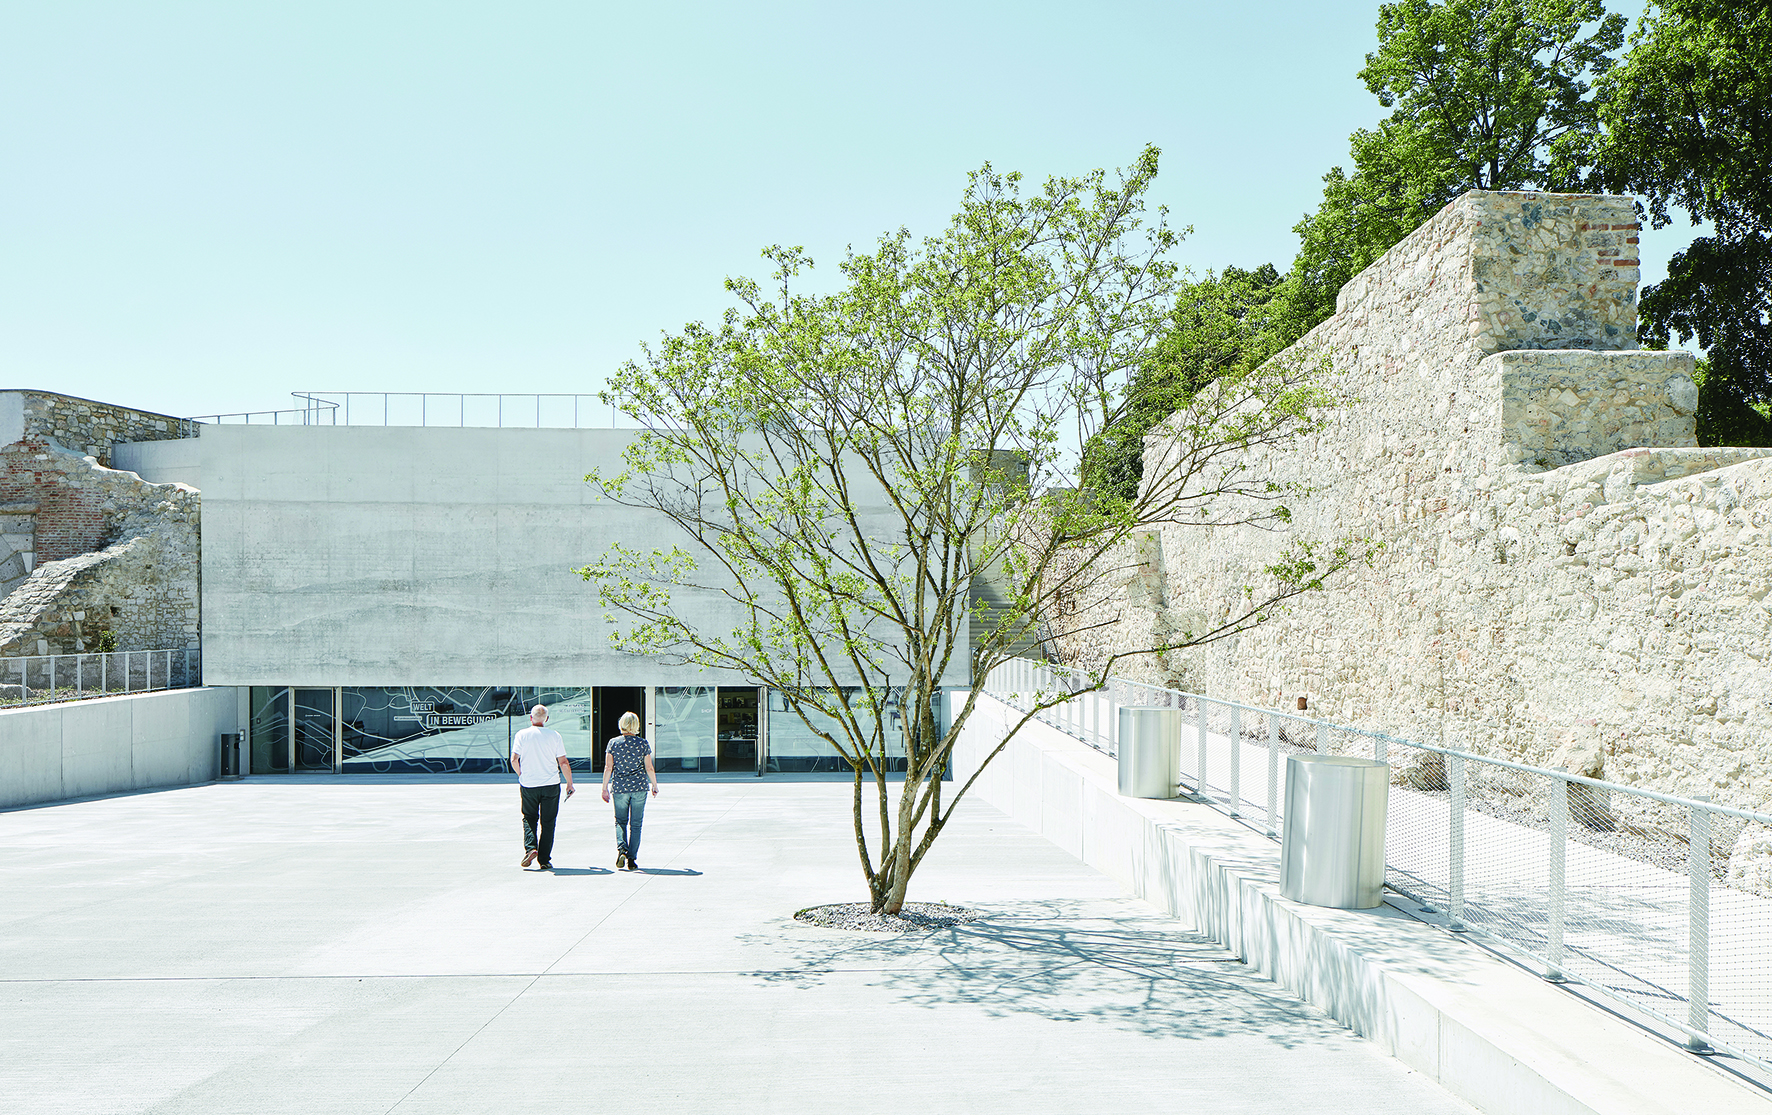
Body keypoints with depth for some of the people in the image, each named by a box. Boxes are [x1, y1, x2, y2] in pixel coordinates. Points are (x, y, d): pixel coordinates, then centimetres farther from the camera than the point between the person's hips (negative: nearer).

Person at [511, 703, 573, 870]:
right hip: (551, 784, 0)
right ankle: (544, 860, 5)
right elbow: (563, 762, -3)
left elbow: (514, 759, -4)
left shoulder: (522, 735, -1)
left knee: (529, 818, 17)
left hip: (528, 785, 0)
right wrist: (569, 783, 7)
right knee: (547, 822, 7)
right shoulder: (554, 735, -2)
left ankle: (530, 848, -5)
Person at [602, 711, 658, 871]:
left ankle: (621, 849, -8)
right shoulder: (643, 743, -2)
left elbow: (608, 768, -3)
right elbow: (649, 768, 0)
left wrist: (605, 788, 5)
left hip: (619, 787, 1)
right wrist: (655, 785, 12)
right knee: (636, 824, 7)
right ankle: (632, 859, 5)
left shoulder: (613, 743, -2)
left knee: (620, 821, 16)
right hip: (639, 788, 0)